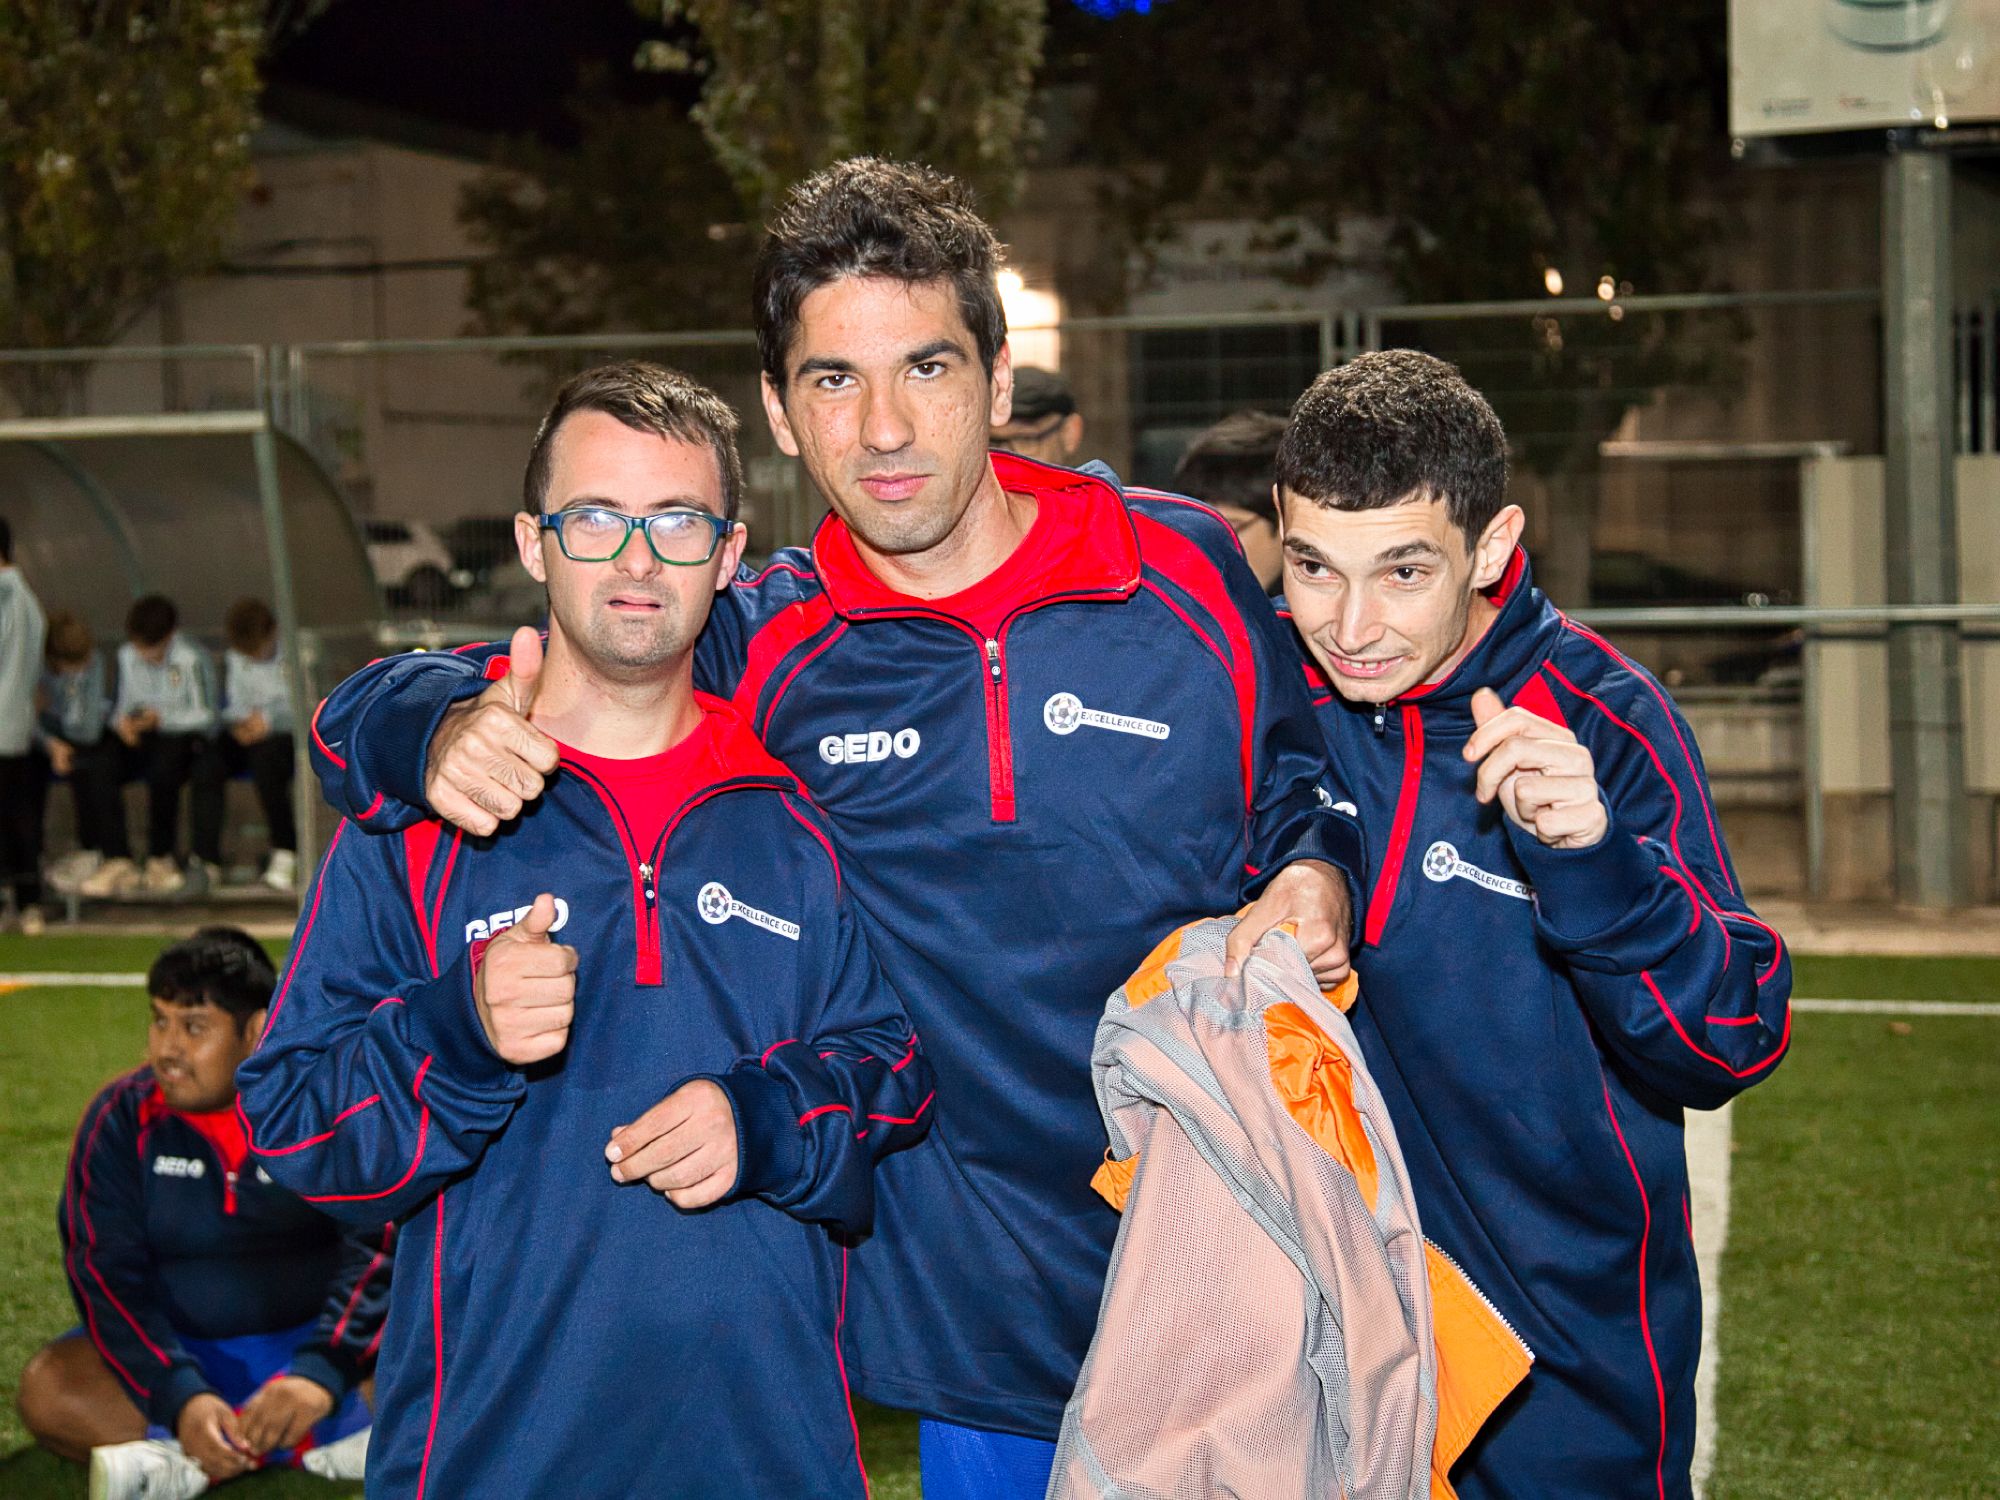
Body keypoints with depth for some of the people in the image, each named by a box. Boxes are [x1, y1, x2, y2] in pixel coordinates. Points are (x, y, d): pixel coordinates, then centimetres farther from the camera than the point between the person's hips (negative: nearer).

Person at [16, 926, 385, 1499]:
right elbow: (108, 1272, -12)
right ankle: (327, 1445, -32)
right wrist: (182, 1398, -28)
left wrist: (320, 1373, -33)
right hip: (179, 1352, 1)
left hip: (312, 1342, -1)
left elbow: (379, 1243, -16)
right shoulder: (121, 1119, -5)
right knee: (48, 1391, -27)